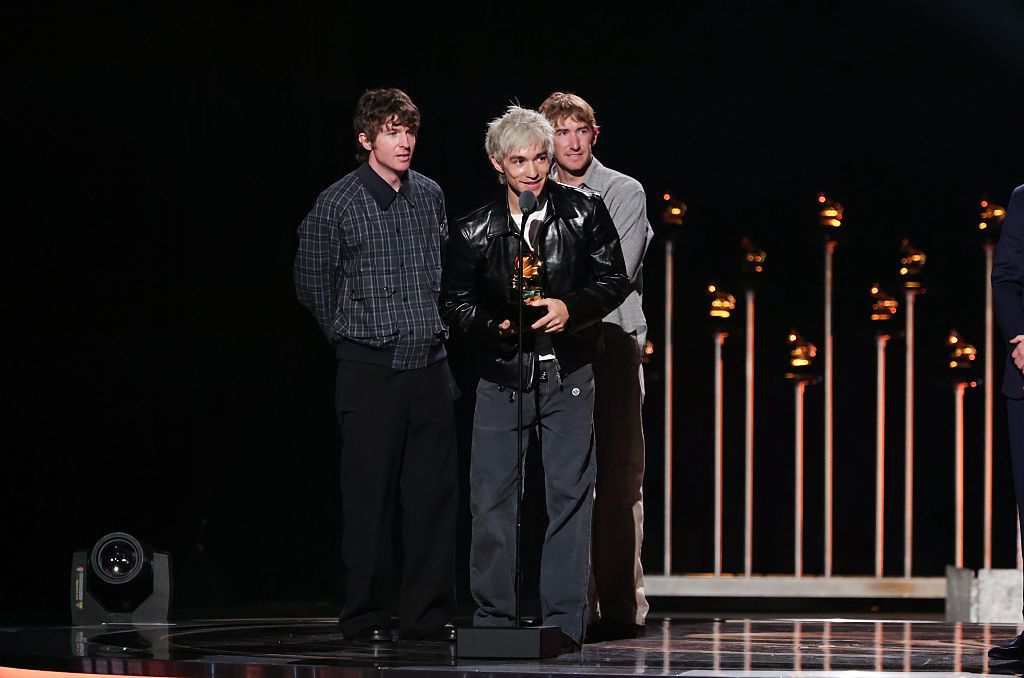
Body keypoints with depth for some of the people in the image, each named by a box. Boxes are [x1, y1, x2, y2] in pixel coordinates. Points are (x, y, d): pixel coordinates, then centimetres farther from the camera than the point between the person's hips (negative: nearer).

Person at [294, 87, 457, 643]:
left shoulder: (430, 196, 10)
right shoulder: (337, 204, -5)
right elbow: (313, 284, 4)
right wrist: (354, 337, 9)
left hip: (429, 367, 4)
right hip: (370, 370, -4)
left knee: (434, 493, 3)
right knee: (370, 498, -3)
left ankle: (428, 615, 9)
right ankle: (367, 617, 5)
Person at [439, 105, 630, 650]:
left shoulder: (584, 213, 0)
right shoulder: (475, 232, 0)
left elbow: (614, 280, 3)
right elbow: (454, 300, 8)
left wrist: (572, 309, -14)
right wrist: (495, 324, -11)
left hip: (567, 375, -1)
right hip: (501, 375, 1)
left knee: (569, 494, -1)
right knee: (491, 497, 1)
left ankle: (564, 620, 5)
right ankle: (492, 616, 11)